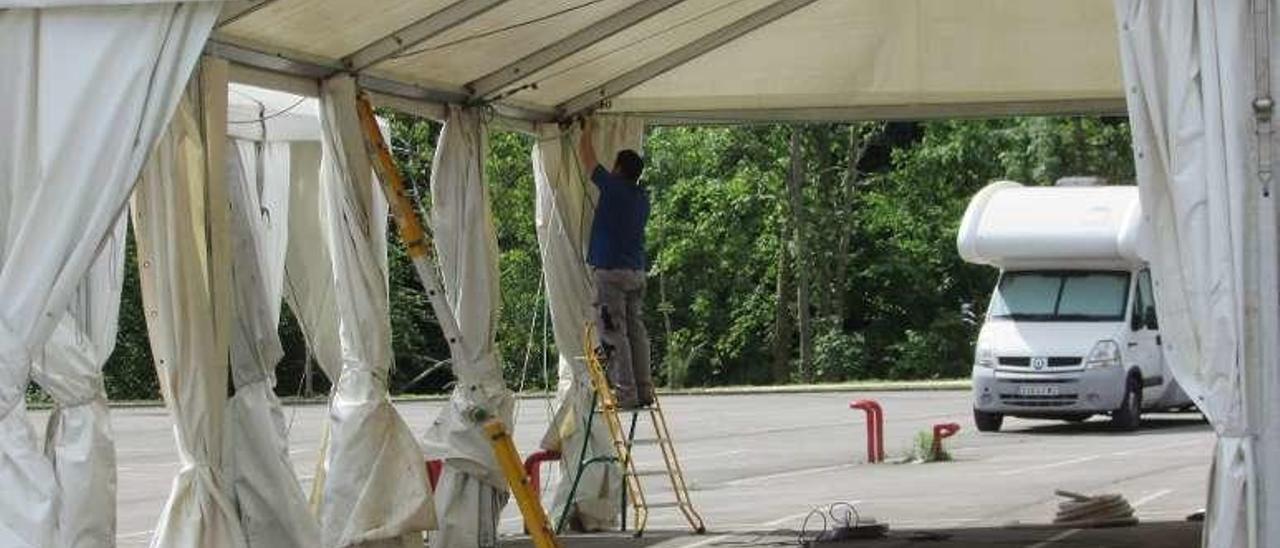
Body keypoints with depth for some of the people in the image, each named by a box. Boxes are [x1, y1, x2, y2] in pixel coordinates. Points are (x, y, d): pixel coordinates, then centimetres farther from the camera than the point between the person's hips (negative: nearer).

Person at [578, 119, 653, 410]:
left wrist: (586, 130, 20)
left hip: (610, 271, -7)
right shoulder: (642, 197, 11)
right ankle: (644, 391, 8)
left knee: (613, 333, -8)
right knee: (637, 331, 9)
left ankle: (626, 393, -12)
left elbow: (586, 157, 3)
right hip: (637, 271, 8)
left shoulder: (613, 188, -9)